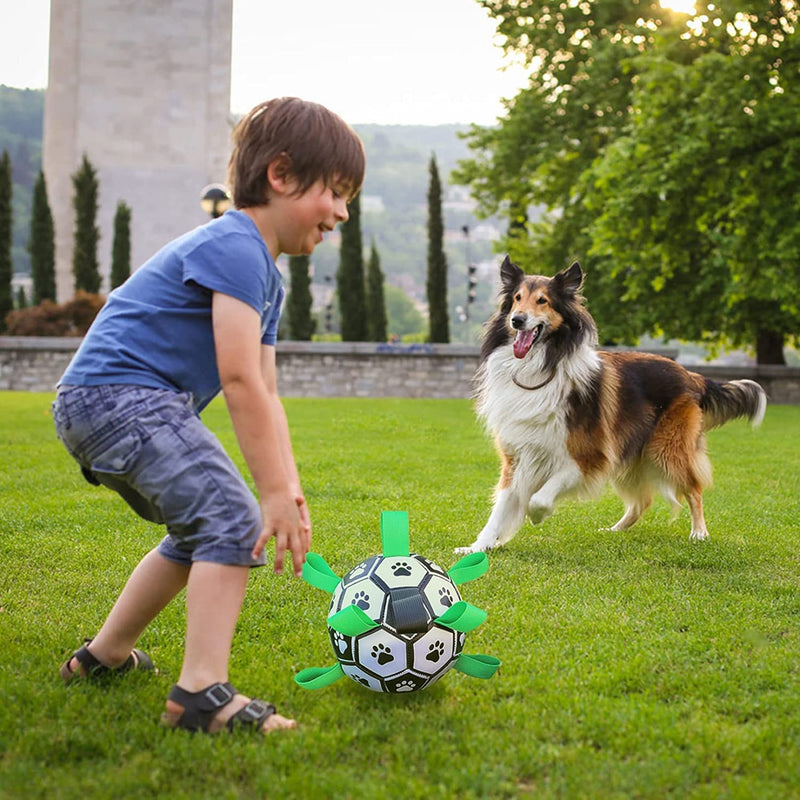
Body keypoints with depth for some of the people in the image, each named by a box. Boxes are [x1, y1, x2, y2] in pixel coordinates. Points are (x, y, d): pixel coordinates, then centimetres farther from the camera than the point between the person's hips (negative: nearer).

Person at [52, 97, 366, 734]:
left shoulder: (265, 275, 19)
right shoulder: (235, 247, -15)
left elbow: (265, 393, 15)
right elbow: (240, 380, -22)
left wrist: (290, 490, 6)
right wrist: (276, 493, -21)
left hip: (102, 407, 11)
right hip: (120, 394, -11)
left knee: (201, 529, 23)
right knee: (234, 520, -20)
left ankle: (104, 657, 34)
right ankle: (203, 691, -23)